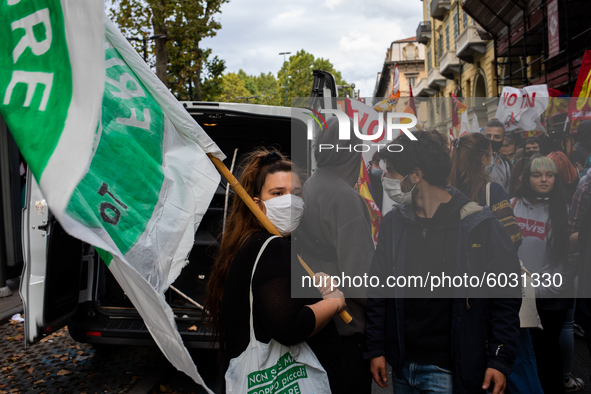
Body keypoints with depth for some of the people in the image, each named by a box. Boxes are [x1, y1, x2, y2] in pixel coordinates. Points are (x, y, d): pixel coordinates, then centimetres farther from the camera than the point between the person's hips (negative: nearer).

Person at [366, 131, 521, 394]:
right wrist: (376, 349, 5)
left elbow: (505, 296, -6)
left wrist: (501, 360, -9)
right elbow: (379, 291, 6)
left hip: (450, 371, -4)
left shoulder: (479, 226, -11)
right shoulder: (393, 222, 2)